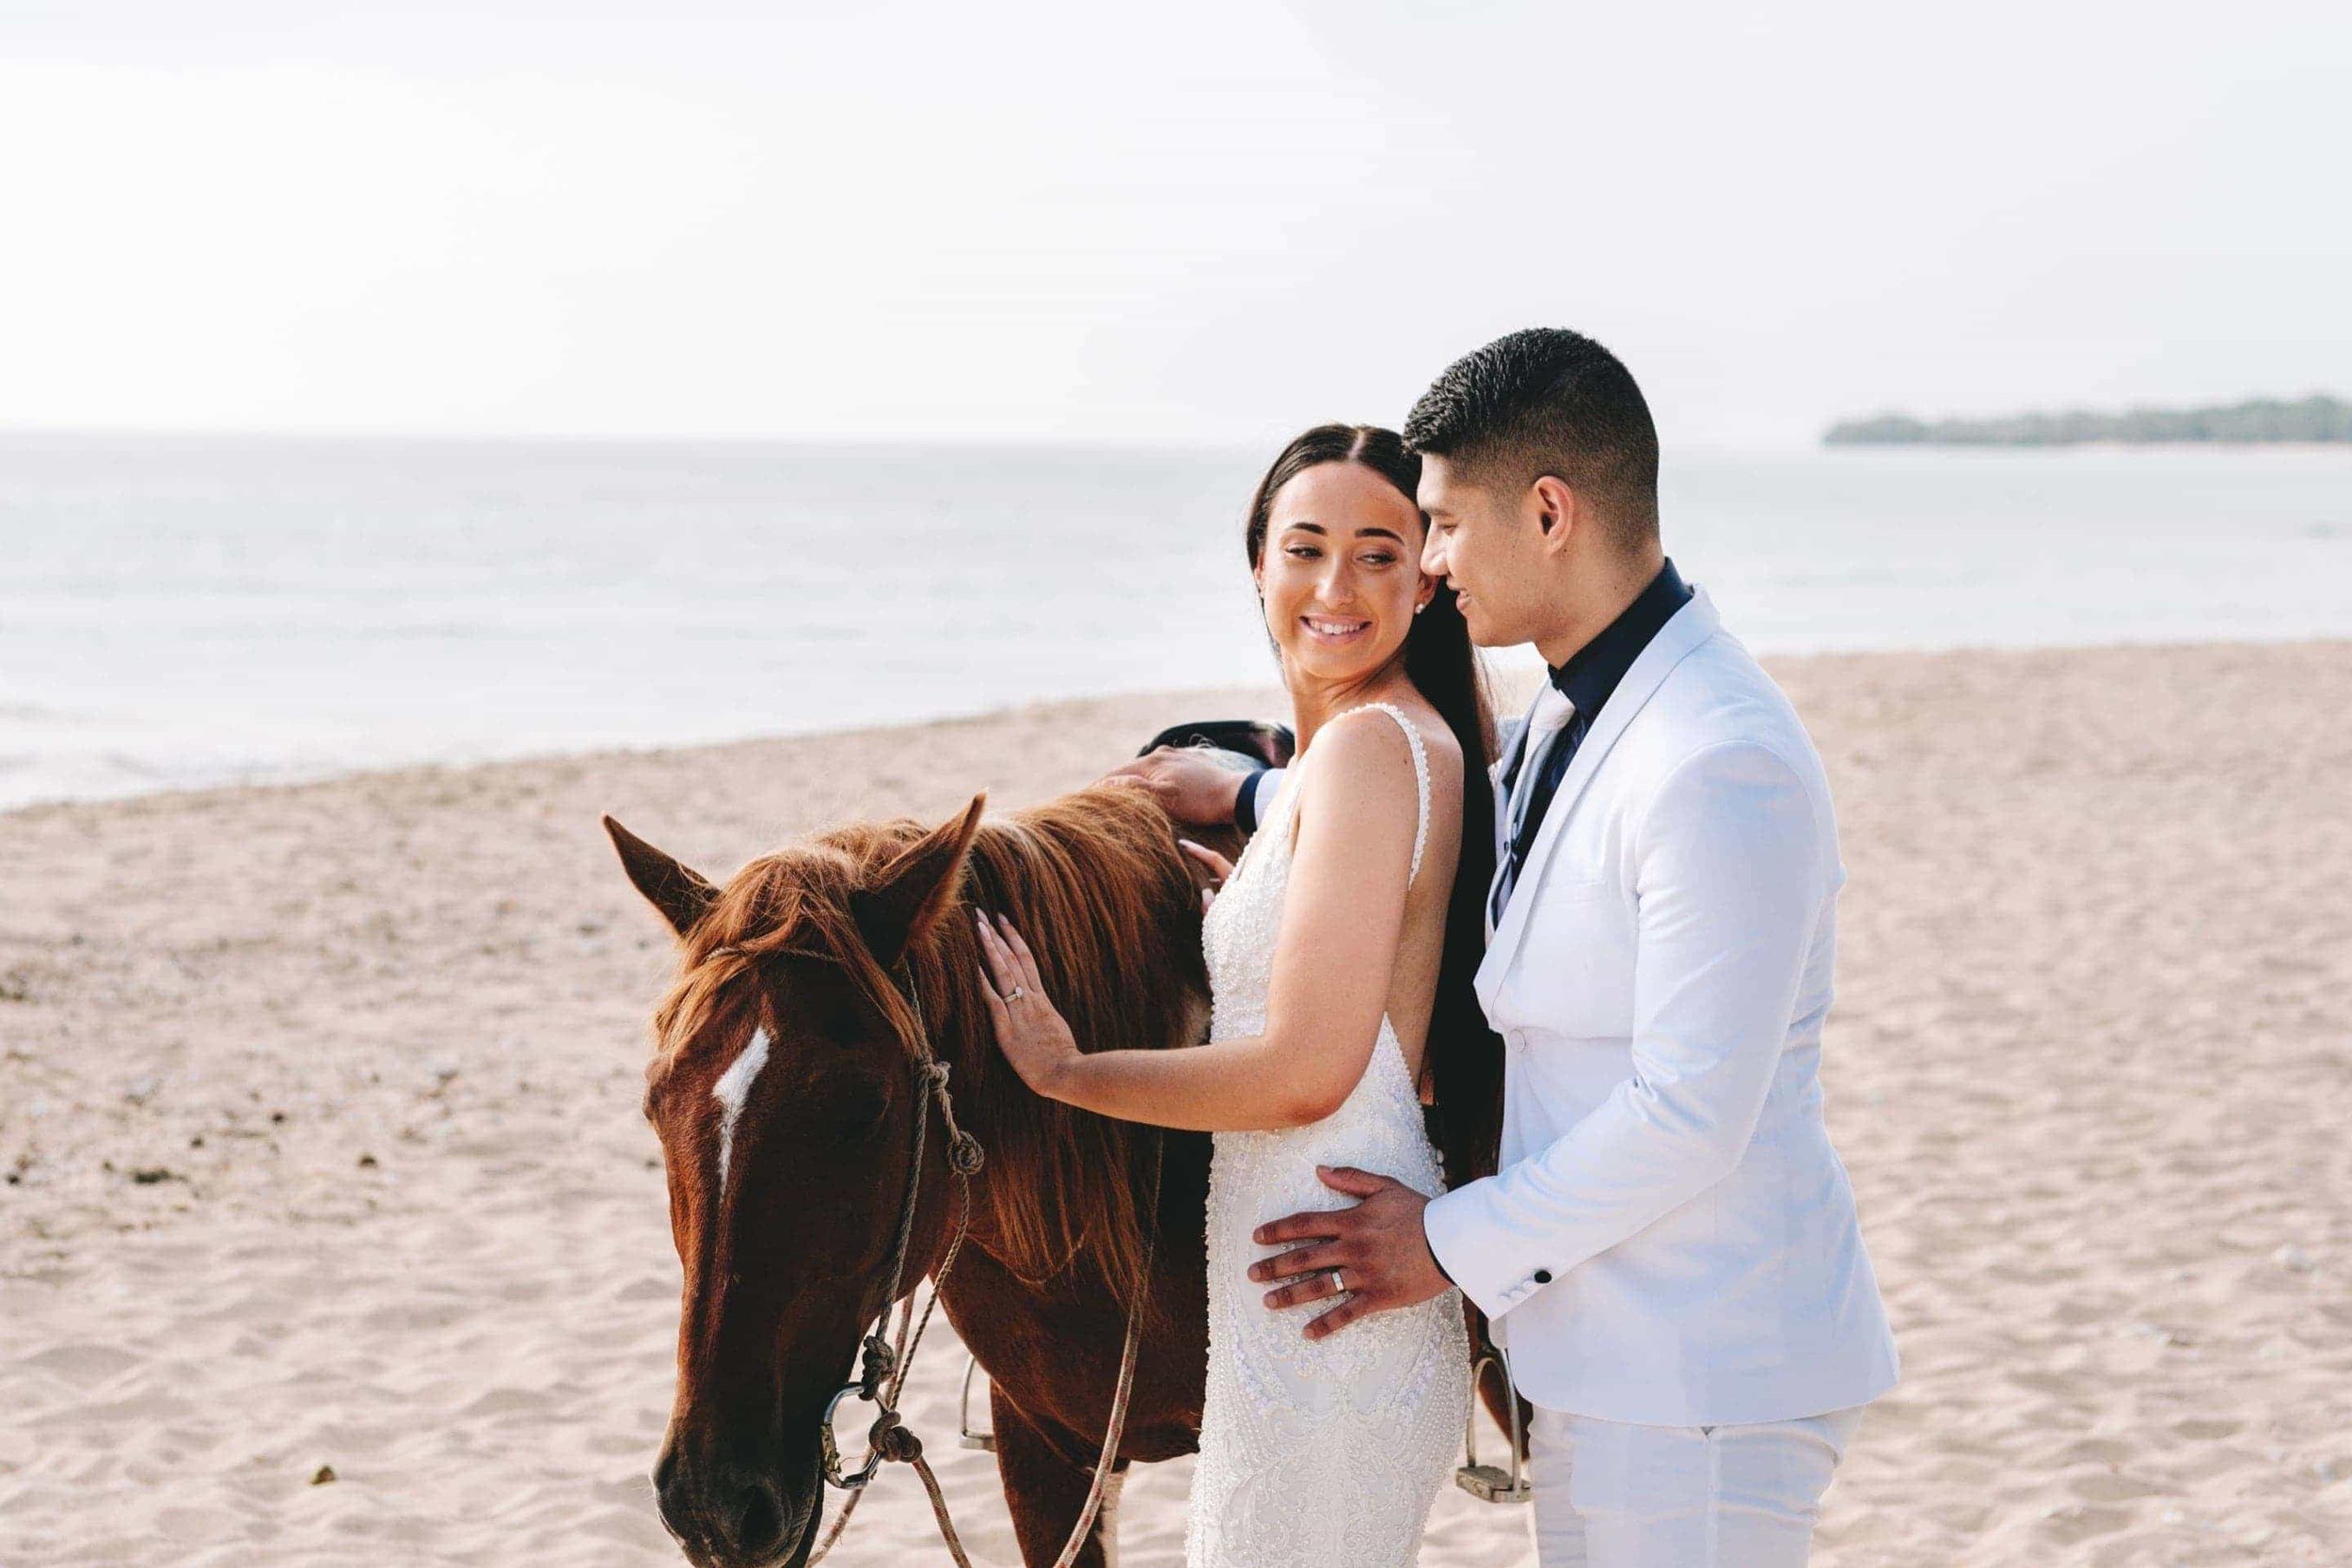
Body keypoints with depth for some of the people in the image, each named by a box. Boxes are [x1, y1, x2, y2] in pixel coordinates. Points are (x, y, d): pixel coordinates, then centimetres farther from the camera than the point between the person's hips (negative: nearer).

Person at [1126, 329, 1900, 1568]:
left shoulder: (1722, 768, -24)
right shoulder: (1578, 709, 8)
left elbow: (1689, 1119, -24)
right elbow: (1481, 830, 33)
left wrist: (1452, 1243, -14)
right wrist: (1250, 795, 29)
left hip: (1702, 1379, -10)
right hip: (1603, 1352, 10)